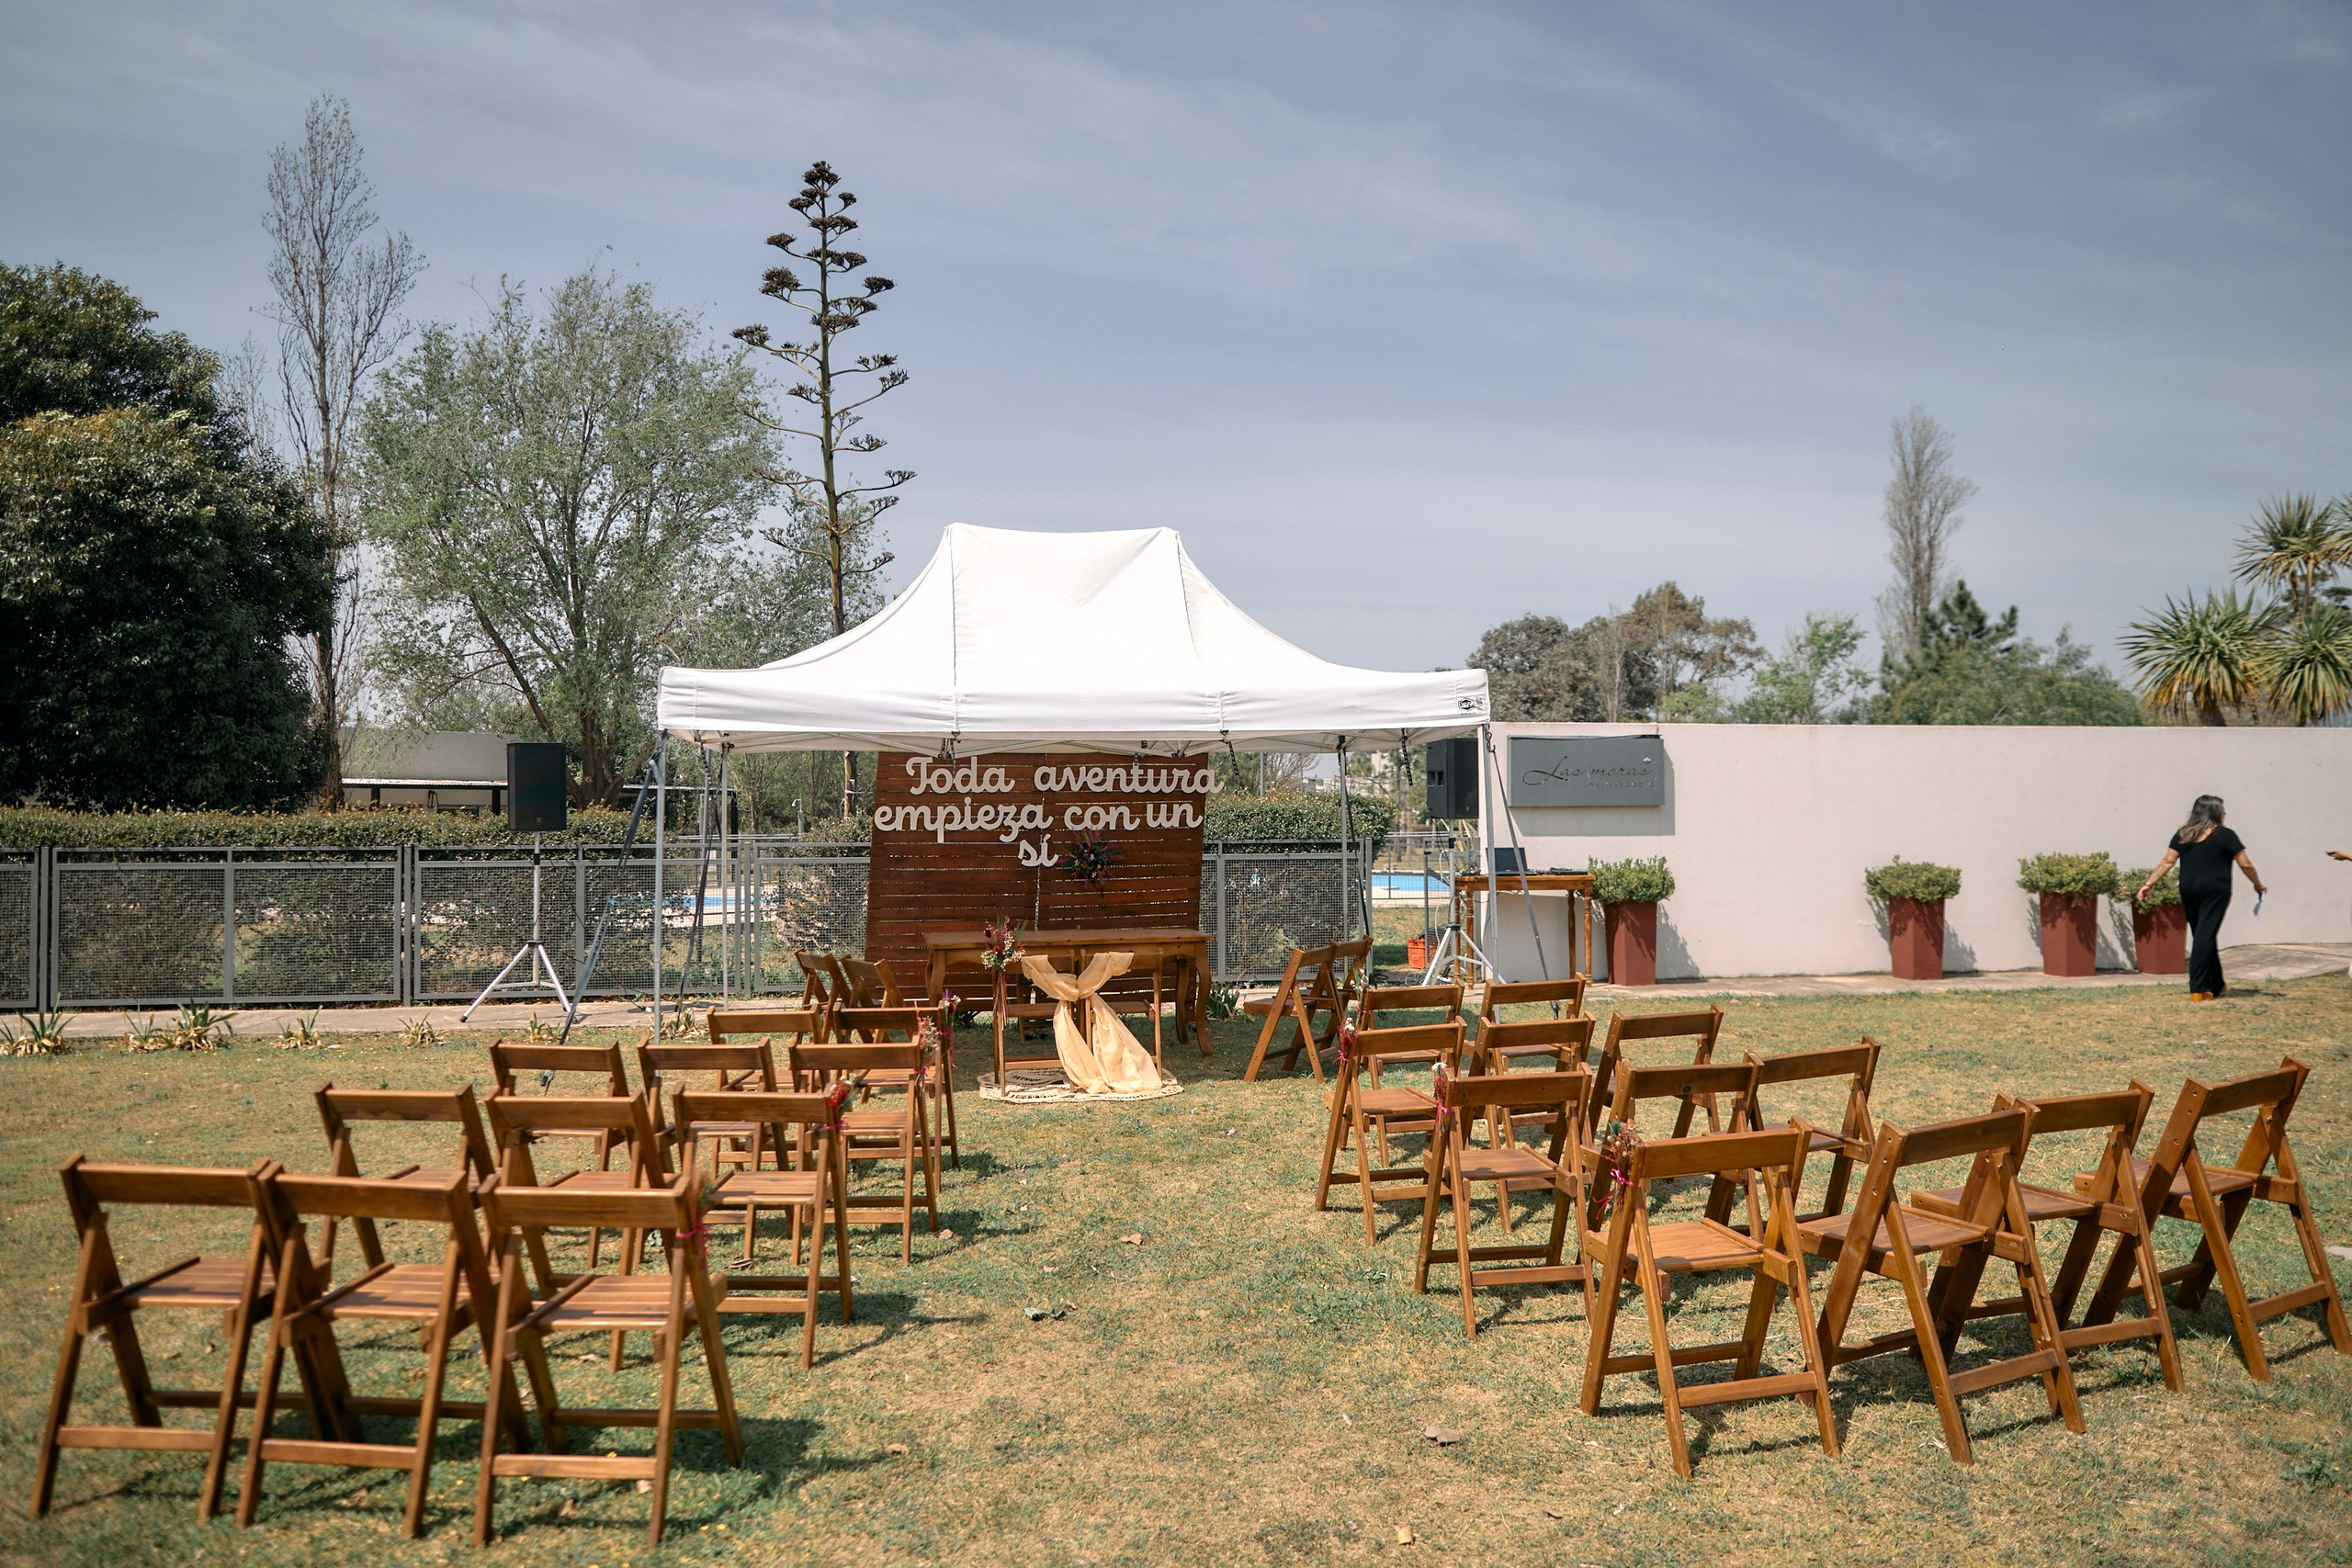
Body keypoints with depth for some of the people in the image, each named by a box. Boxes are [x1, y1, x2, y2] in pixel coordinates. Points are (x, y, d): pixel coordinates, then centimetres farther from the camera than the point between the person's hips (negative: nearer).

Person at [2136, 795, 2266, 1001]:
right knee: (2205, 936, -8)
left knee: (2202, 936, 14)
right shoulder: (2225, 835, -2)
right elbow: (2245, 864, 0)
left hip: (2188, 890, 4)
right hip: (2214, 891, -4)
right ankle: (2197, 988, -15)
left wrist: (2148, 884, 1)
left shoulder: (2183, 835, 8)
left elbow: (2167, 862, 2)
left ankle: (2216, 984, 27)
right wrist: (2258, 885, 14)